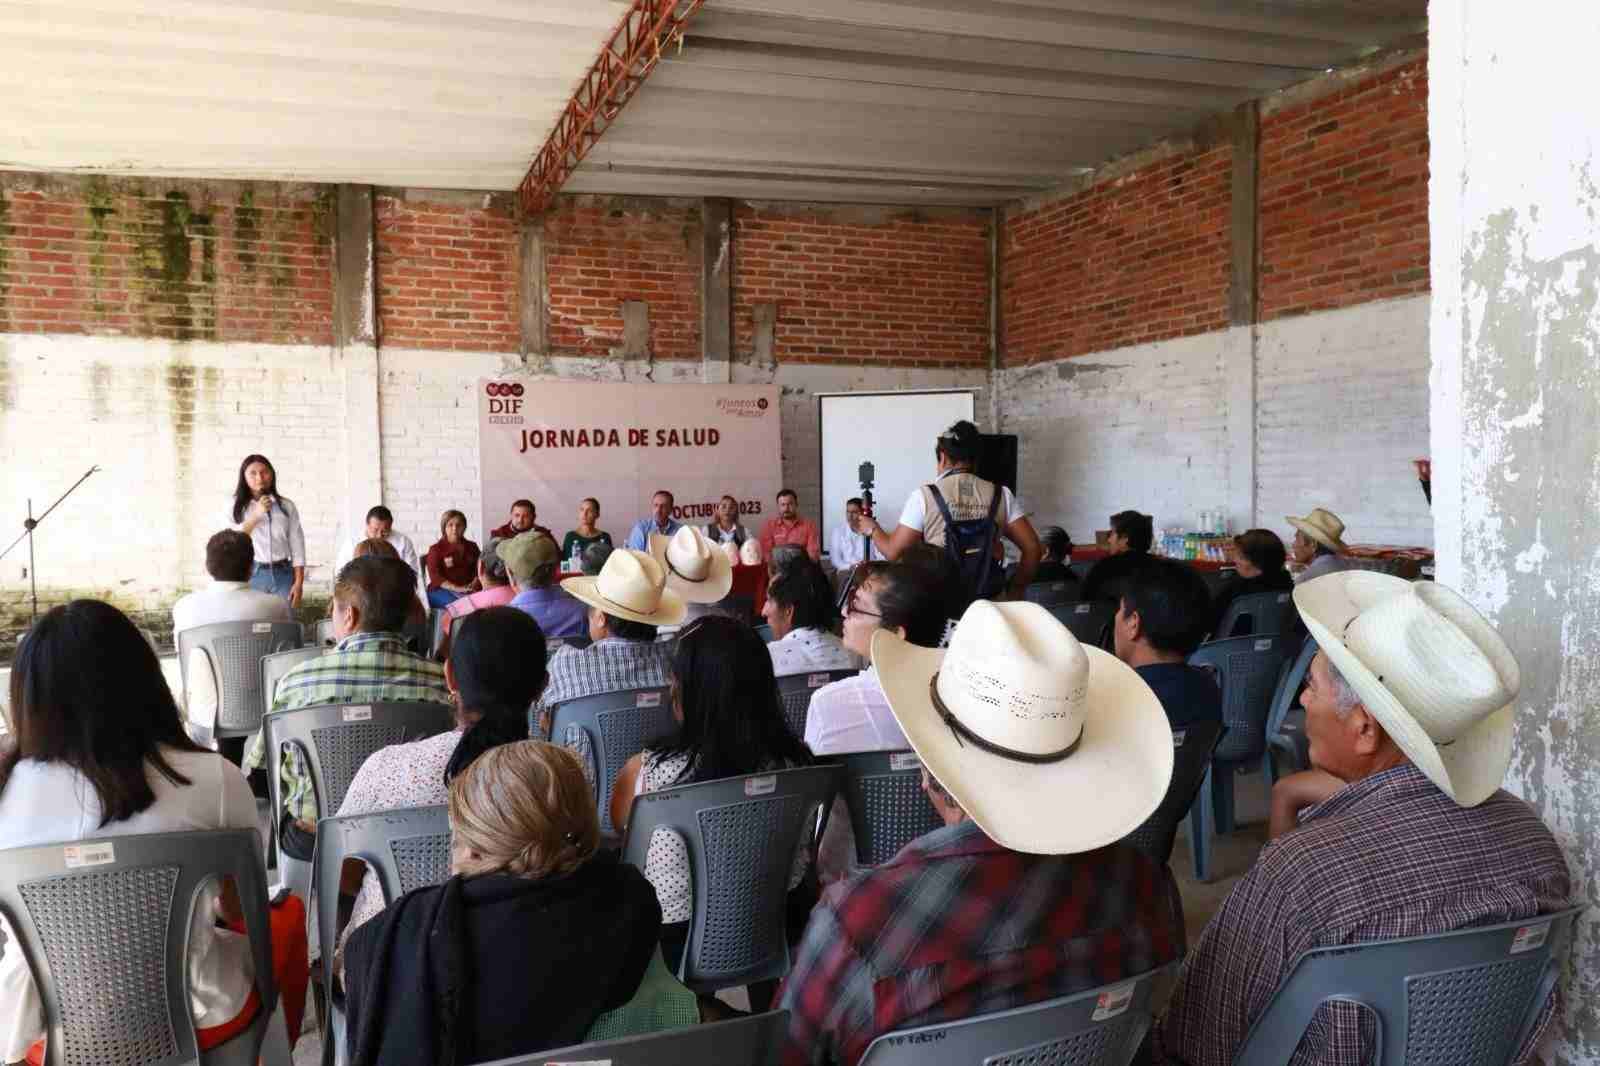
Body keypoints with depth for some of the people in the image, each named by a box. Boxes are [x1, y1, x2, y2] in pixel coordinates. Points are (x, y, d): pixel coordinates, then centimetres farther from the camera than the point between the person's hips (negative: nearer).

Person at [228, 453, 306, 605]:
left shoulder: (286, 506, 8)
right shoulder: (235, 506, 5)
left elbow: (297, 545, 6)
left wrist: (299, 582, 0)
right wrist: (256, 515, -13)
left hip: (282, 575, 1)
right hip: (250, 575, -1)